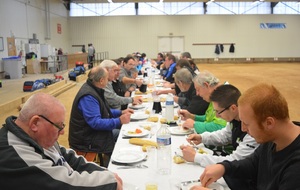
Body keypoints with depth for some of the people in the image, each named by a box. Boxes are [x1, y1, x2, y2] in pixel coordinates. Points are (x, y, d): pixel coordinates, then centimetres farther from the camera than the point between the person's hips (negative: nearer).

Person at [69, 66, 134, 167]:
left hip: (94, 132, 11)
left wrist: (121, 112, 9)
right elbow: (95, 122, -30)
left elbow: (104, 111, 19)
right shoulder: (88, 96, -25)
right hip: (86, 141, -11)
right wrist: (119, 121, -30)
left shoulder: (94, 90, 8)